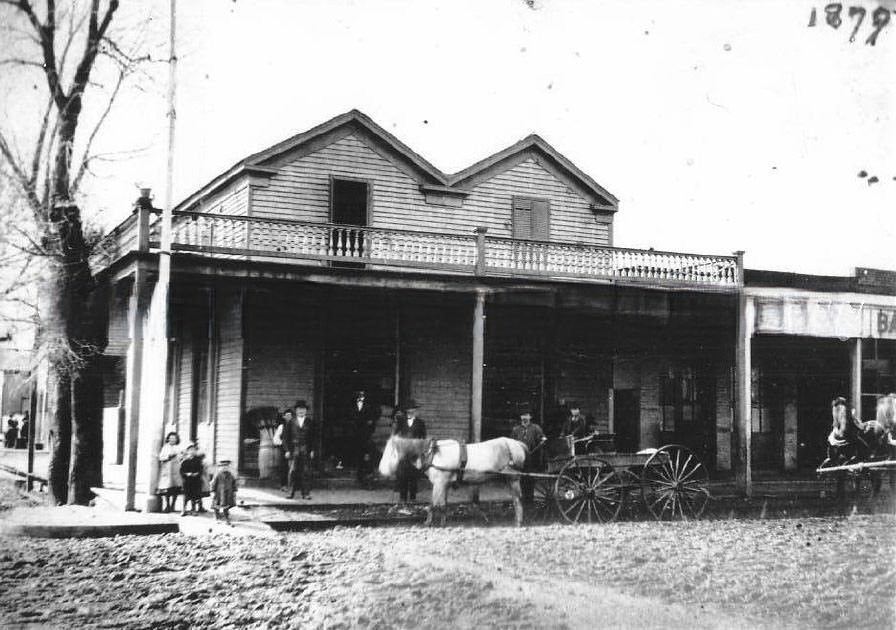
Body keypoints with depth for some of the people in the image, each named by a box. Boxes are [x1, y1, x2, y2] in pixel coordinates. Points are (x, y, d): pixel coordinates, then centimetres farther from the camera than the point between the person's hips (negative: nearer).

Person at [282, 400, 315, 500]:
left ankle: (306, 493, 1)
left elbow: (313, 438, 8)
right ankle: (291, 492, 1)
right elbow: (286, 437, 6)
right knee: (293, 471, -3)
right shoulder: (290, 422, 8)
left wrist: (312, 450, 0)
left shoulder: (310, 422, 9)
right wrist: (287, 450, -2)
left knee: (306, 472, -2)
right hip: (294, 449, 0)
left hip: (306, 450, 0)